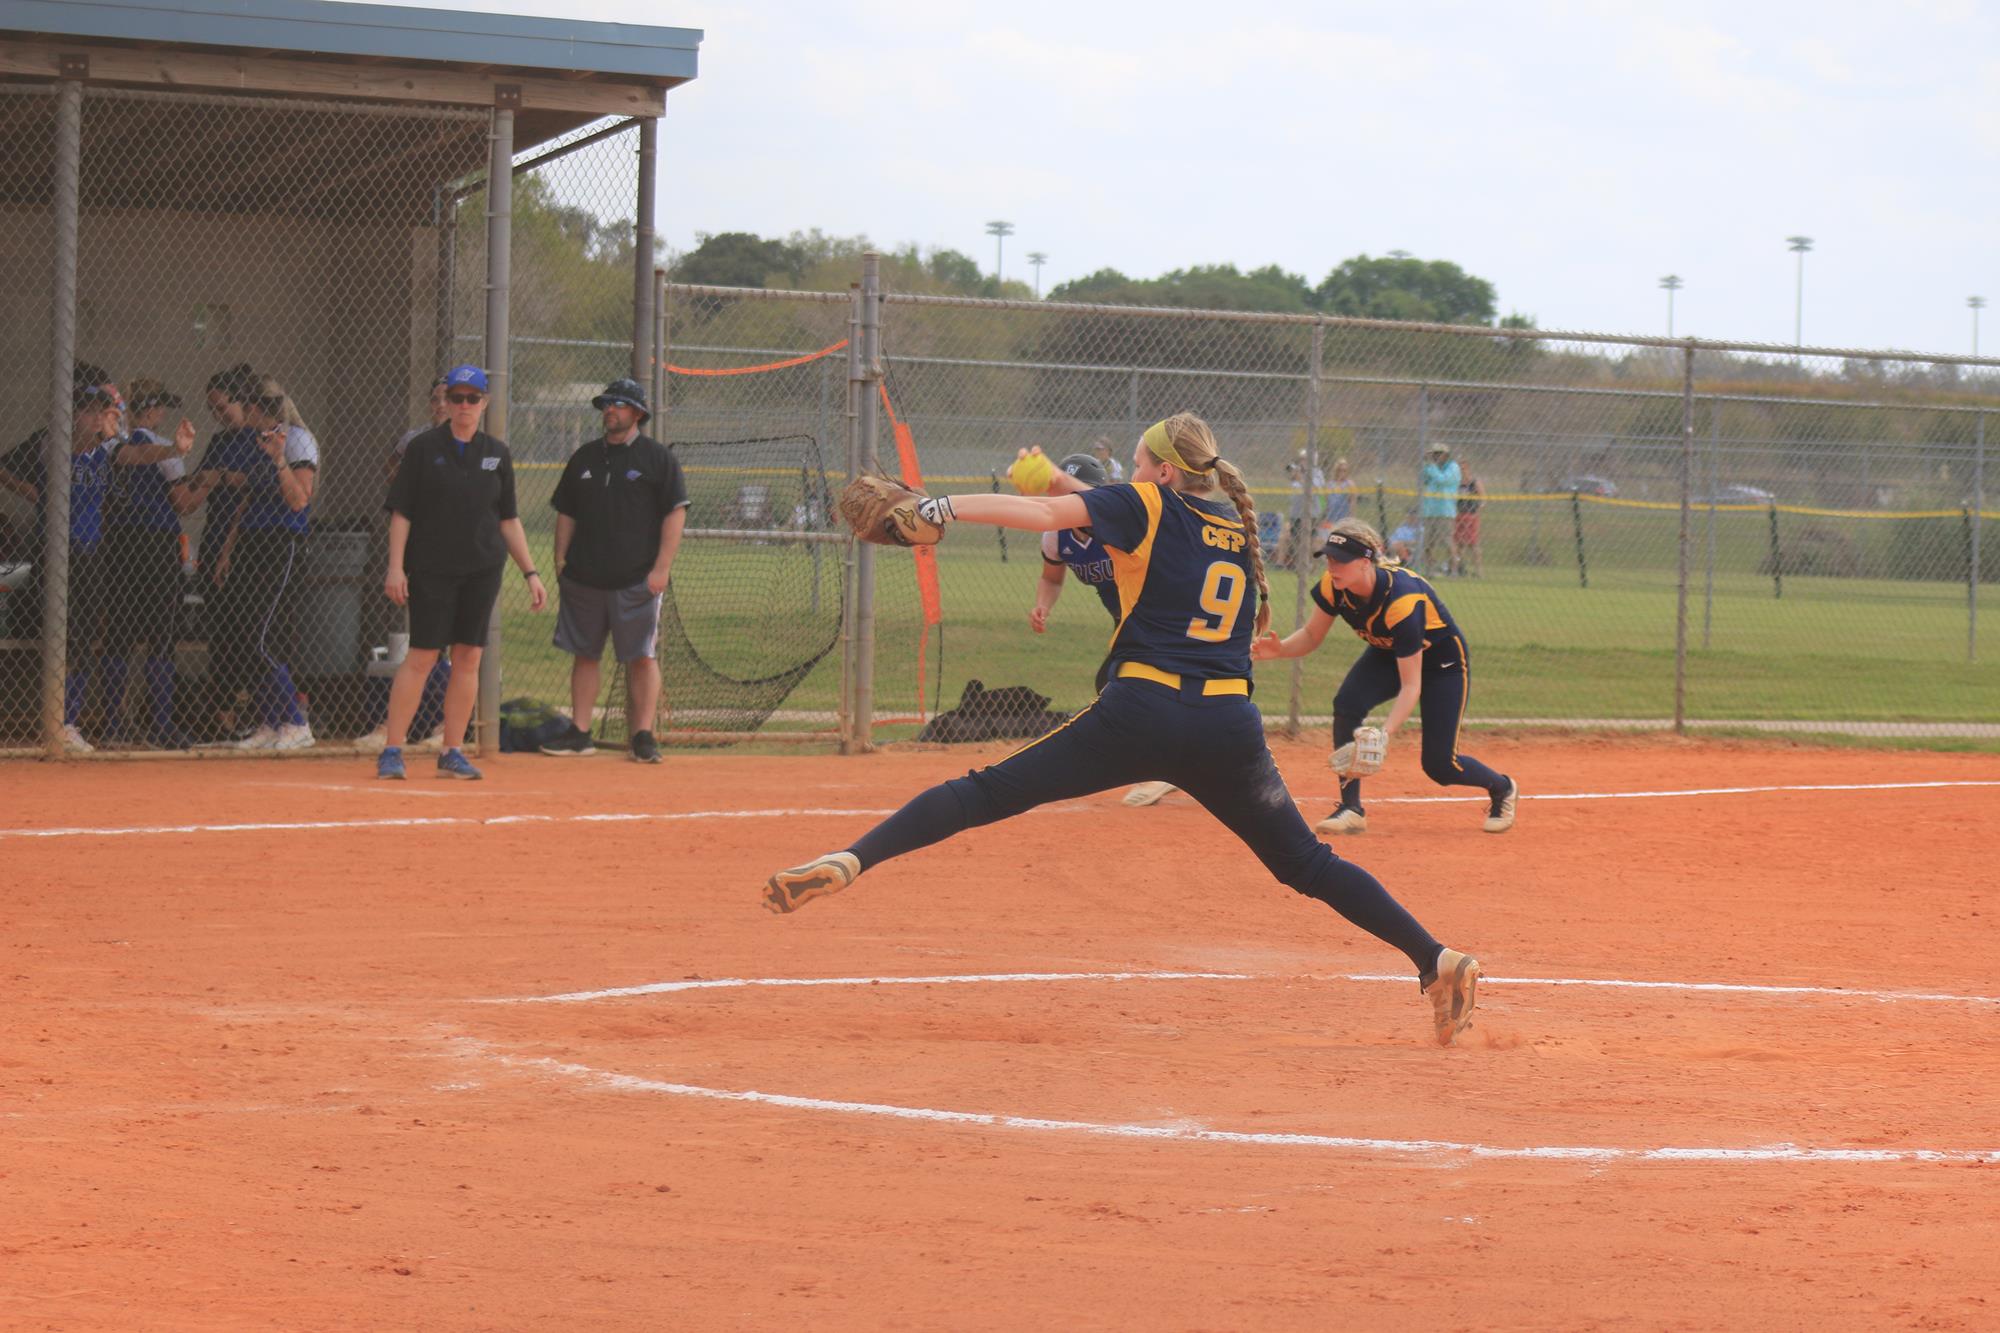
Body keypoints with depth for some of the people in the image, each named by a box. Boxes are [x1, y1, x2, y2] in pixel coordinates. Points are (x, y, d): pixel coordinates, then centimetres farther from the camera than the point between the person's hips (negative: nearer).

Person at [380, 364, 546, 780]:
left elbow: (508, 519, 14)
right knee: (422, 656, -8)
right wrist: (396, 566, -11)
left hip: (483, 569, 4)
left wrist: (530, 573, 9)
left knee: (468, 658, 2)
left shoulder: (496, 454, 10)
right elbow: (401, 512, -2)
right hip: (431, 569, -4)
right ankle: (392, 751, -4)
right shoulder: (423, 448, 0)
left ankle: (453, 753, 9)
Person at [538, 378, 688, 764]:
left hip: (637, 580, -4)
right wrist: (560, 561, 8)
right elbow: (566, 514, 18)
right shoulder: (584, 458, 14)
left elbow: (675, 513, -4)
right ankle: (579, 733, 12)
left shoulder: (658, 457, 0)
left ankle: (644, 736, -1)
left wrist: (661, 567, -11)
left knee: (642, 656, -5)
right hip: (584, 578, 4)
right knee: (584, 654, 6)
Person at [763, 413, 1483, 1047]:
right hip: (1230, 727, 5)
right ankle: (1437, 960, 6)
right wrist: (1061, 484, 33)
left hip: (1141, 713, -4)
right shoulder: (1238, 525, 21)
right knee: (1306, 863, 16)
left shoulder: (1150, 506, 5)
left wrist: (942, 507, 0)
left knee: (990, 792, -3)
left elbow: (1044, 515, -6)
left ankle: (850, 860, -18)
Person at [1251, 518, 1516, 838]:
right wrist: (1280, 649, -32)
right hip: (1387, 654, 5)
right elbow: (1311, 635, -9)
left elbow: (1411, 686, -36)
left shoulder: (1401, 600, -40)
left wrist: (1386, 733, -49)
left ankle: (1502, 788, 29)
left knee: (1439, 765, -5)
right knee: (1347, 703, -25)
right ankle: (1351, 810, -17)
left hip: (1441, 659, -5)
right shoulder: (1334, 585, -24)